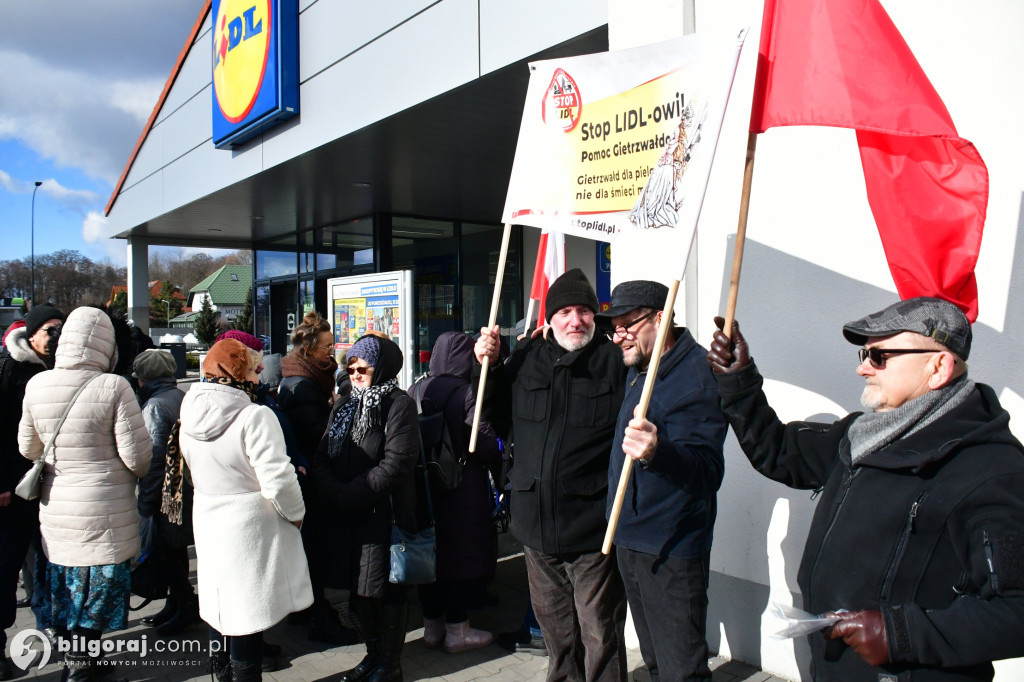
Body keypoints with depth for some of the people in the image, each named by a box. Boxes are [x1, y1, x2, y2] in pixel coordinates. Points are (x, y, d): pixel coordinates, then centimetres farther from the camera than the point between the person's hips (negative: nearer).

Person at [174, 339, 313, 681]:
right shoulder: (254, 416, -22)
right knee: (247, 616, 4)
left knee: (221, 608, 21)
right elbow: (277, 480, -23)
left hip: (208, 524, 7)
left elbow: (195, 472, 14)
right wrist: (296, 514, -7)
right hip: (250, 527, -7)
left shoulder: (190, 414, 2)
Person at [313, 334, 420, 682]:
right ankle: (373, 653, 36)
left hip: (384, 514, -7)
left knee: (387, 590, 5)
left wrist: (348, 496, -18)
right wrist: (332, 493, -11)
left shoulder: (399, 405, -10)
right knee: (358, 589, 17)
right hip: (347, 517, 7)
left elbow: (396, 464, -19)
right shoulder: (344, 407, 14)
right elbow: (322, 457, 8)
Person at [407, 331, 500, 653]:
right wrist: (502, 451, 1)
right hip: (463, 489, -5)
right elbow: (484, 445, -19)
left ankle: (432, 626, 28)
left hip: (424, 486, 5)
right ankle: (457, 631, 17)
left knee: (430, 551, 15)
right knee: (462, 554, 7)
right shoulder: (468, 393, -17)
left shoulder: (416, 391, -1)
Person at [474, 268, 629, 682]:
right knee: (554, 624, 23)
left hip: (592, 527, -5)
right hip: (537, 524, 5)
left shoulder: (615, 358, -5)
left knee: (599, 633, 5)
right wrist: (488, 367, 4)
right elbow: (498, 418, 16)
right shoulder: (526, 357, 8)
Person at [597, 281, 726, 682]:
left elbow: (707, 471, -34)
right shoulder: (637, 369, 9)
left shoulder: (694, 376, -21)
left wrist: (657, 452, -51)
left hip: (671, 553, -9)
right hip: (629, 541, 10)